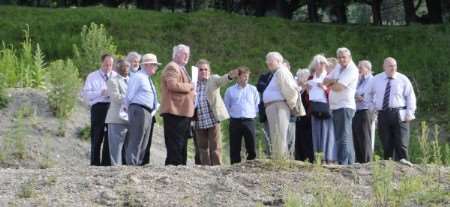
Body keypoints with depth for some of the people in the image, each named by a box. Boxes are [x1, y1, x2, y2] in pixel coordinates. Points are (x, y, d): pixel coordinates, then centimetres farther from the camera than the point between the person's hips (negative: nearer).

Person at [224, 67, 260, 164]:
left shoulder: (253, 89, 10)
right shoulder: (230, 90, 8)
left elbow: (257, 105, 15)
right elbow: (226, 106, 15)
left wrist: (253, 114, 6)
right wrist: (232, 113, 6)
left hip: (249, 121, 0)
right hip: (235, 122, 0)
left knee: (252, 148, -4)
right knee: (235, 149, 0)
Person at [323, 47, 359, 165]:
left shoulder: (352, 70, -10)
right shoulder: (338, 68, 16)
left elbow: (338, 87, -18)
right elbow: (325, 81, 10)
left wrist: (330, 84, 2)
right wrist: (334, 81, -10)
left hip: (345, 106, -9)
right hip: (335, 106, 9)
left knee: (343, 137, -13)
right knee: (341, 137, 11)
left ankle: (343, 163, -16)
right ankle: (350, 162, 16)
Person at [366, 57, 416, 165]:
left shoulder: (403, 79, 2)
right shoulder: (376, 79, 10)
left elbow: (410, 97, 2)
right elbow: (369, 93, 27)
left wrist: (409, 113, -7)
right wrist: (372, 107, 14)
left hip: (399, 115, -3)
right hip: (383, 115, 3)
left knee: (401, 142, -10)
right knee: (386, 143, 3)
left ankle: (402, 161, -14)